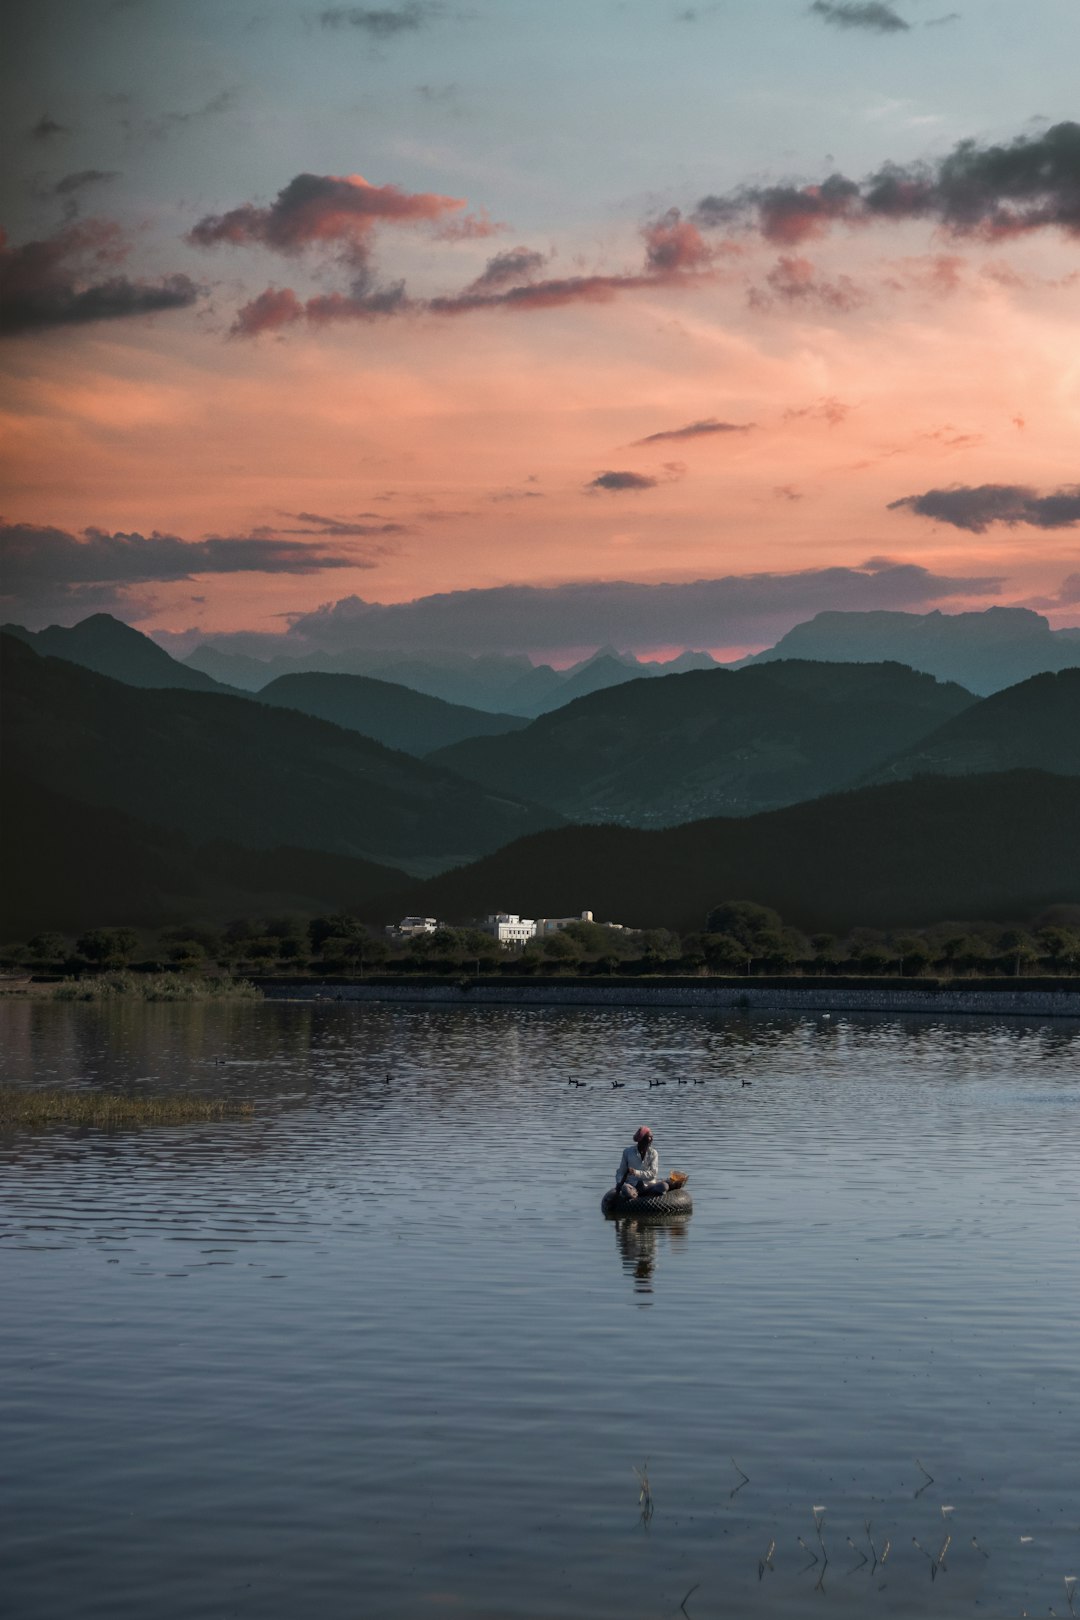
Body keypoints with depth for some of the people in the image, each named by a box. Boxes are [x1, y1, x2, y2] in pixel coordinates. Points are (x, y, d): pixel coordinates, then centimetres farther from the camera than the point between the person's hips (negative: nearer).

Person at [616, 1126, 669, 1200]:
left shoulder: (653, 1153, 7)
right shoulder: (628, 1152, 5)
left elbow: (653, 1174, -2)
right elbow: (621, 1172, 8)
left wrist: (636, 1172, -16)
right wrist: (619, 1183, -13)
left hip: (648, 1185, 2)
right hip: (632, 1185, -2)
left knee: (664, 1186, -31)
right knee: (625, 1189, -39)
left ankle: (635, 1194, -23)